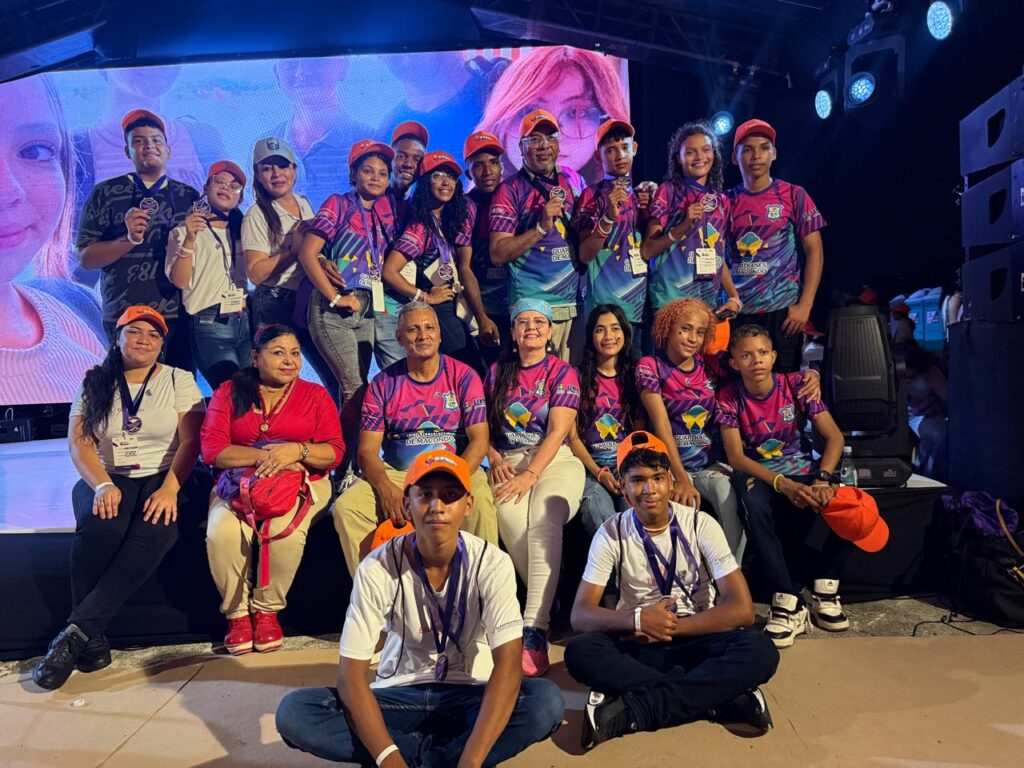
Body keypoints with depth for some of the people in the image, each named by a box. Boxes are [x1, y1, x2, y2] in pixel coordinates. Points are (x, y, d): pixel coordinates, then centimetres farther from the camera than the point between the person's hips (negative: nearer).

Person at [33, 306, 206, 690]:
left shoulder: (179, 380, 5)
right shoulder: (94, 383, 11)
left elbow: (191, 442, -5)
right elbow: (78, 442, 1)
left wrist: (169, 489, -20)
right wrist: (102, 485, -18)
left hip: (164, 479, -1)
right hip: (106, 480, 2)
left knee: (153, 532, -33)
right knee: (99, 527, -32)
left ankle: (77, 630, -27)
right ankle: (93, 641, -20)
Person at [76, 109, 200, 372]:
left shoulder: (189, 196, 11)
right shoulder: (105, 193, 6)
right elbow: (85, 258, 1)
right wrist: (129, 239, -14)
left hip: (179, 318, 2)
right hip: (125, 320, -1)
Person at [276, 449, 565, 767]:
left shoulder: (492, 563, -17)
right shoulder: (377, 569, -17)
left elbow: (508, 666, -24)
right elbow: (351, 673, -18)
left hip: (466, 697, 0)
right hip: (397, 695, 1)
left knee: (547, 701, -29)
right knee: (293, 712, -24)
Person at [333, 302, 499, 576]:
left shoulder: (464, 376, 1)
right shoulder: (383, 383, 5)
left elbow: (479, 441, -6)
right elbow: (367, 449, 0)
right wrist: (386, 489, -20)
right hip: (395, 475, 2)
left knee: (481, 502, -33)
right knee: (346, 506, -23)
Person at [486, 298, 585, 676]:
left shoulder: (563, 372, 7)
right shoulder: (497, 372, 17)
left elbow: (557, 431, -5)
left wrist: (530, 475, -18)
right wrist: (496, 460, -3)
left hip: (555, 461, -2)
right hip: (508, 464, 2)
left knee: (543, 520, -34)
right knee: (511, 519, -33)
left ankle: (534, 631, -38)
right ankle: (547, 606, -17)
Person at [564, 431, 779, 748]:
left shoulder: (700, 525, -9)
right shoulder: (611, 533, -7)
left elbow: (742, 609, -15)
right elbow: (580, 615, -11)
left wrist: (668, 627, -19)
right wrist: (638, 620, -26)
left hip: (695, 641, 0)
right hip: (639, 646, 0)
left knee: (760, 650, -31)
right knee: (580, 651, -32)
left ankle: (627, 712, -31)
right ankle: (720, 698, -27)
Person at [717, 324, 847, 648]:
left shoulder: (796, 384, -5)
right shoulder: (728, 398, -8)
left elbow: (834, 436, -8)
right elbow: (736, 457, -16)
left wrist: (822, 480, -27)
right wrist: (783, 485, -30)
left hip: (803, 471, 2)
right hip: (759, 475, -2)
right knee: (754, 505, -38)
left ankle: (823, 590, -9)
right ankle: (787, 602, -31)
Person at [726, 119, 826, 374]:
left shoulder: (794, 196, 2)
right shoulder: (727, 200, 7)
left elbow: (814, 251, 0)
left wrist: (805, 305, -7)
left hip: (782, 310, -1)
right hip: (736, 311, 2)